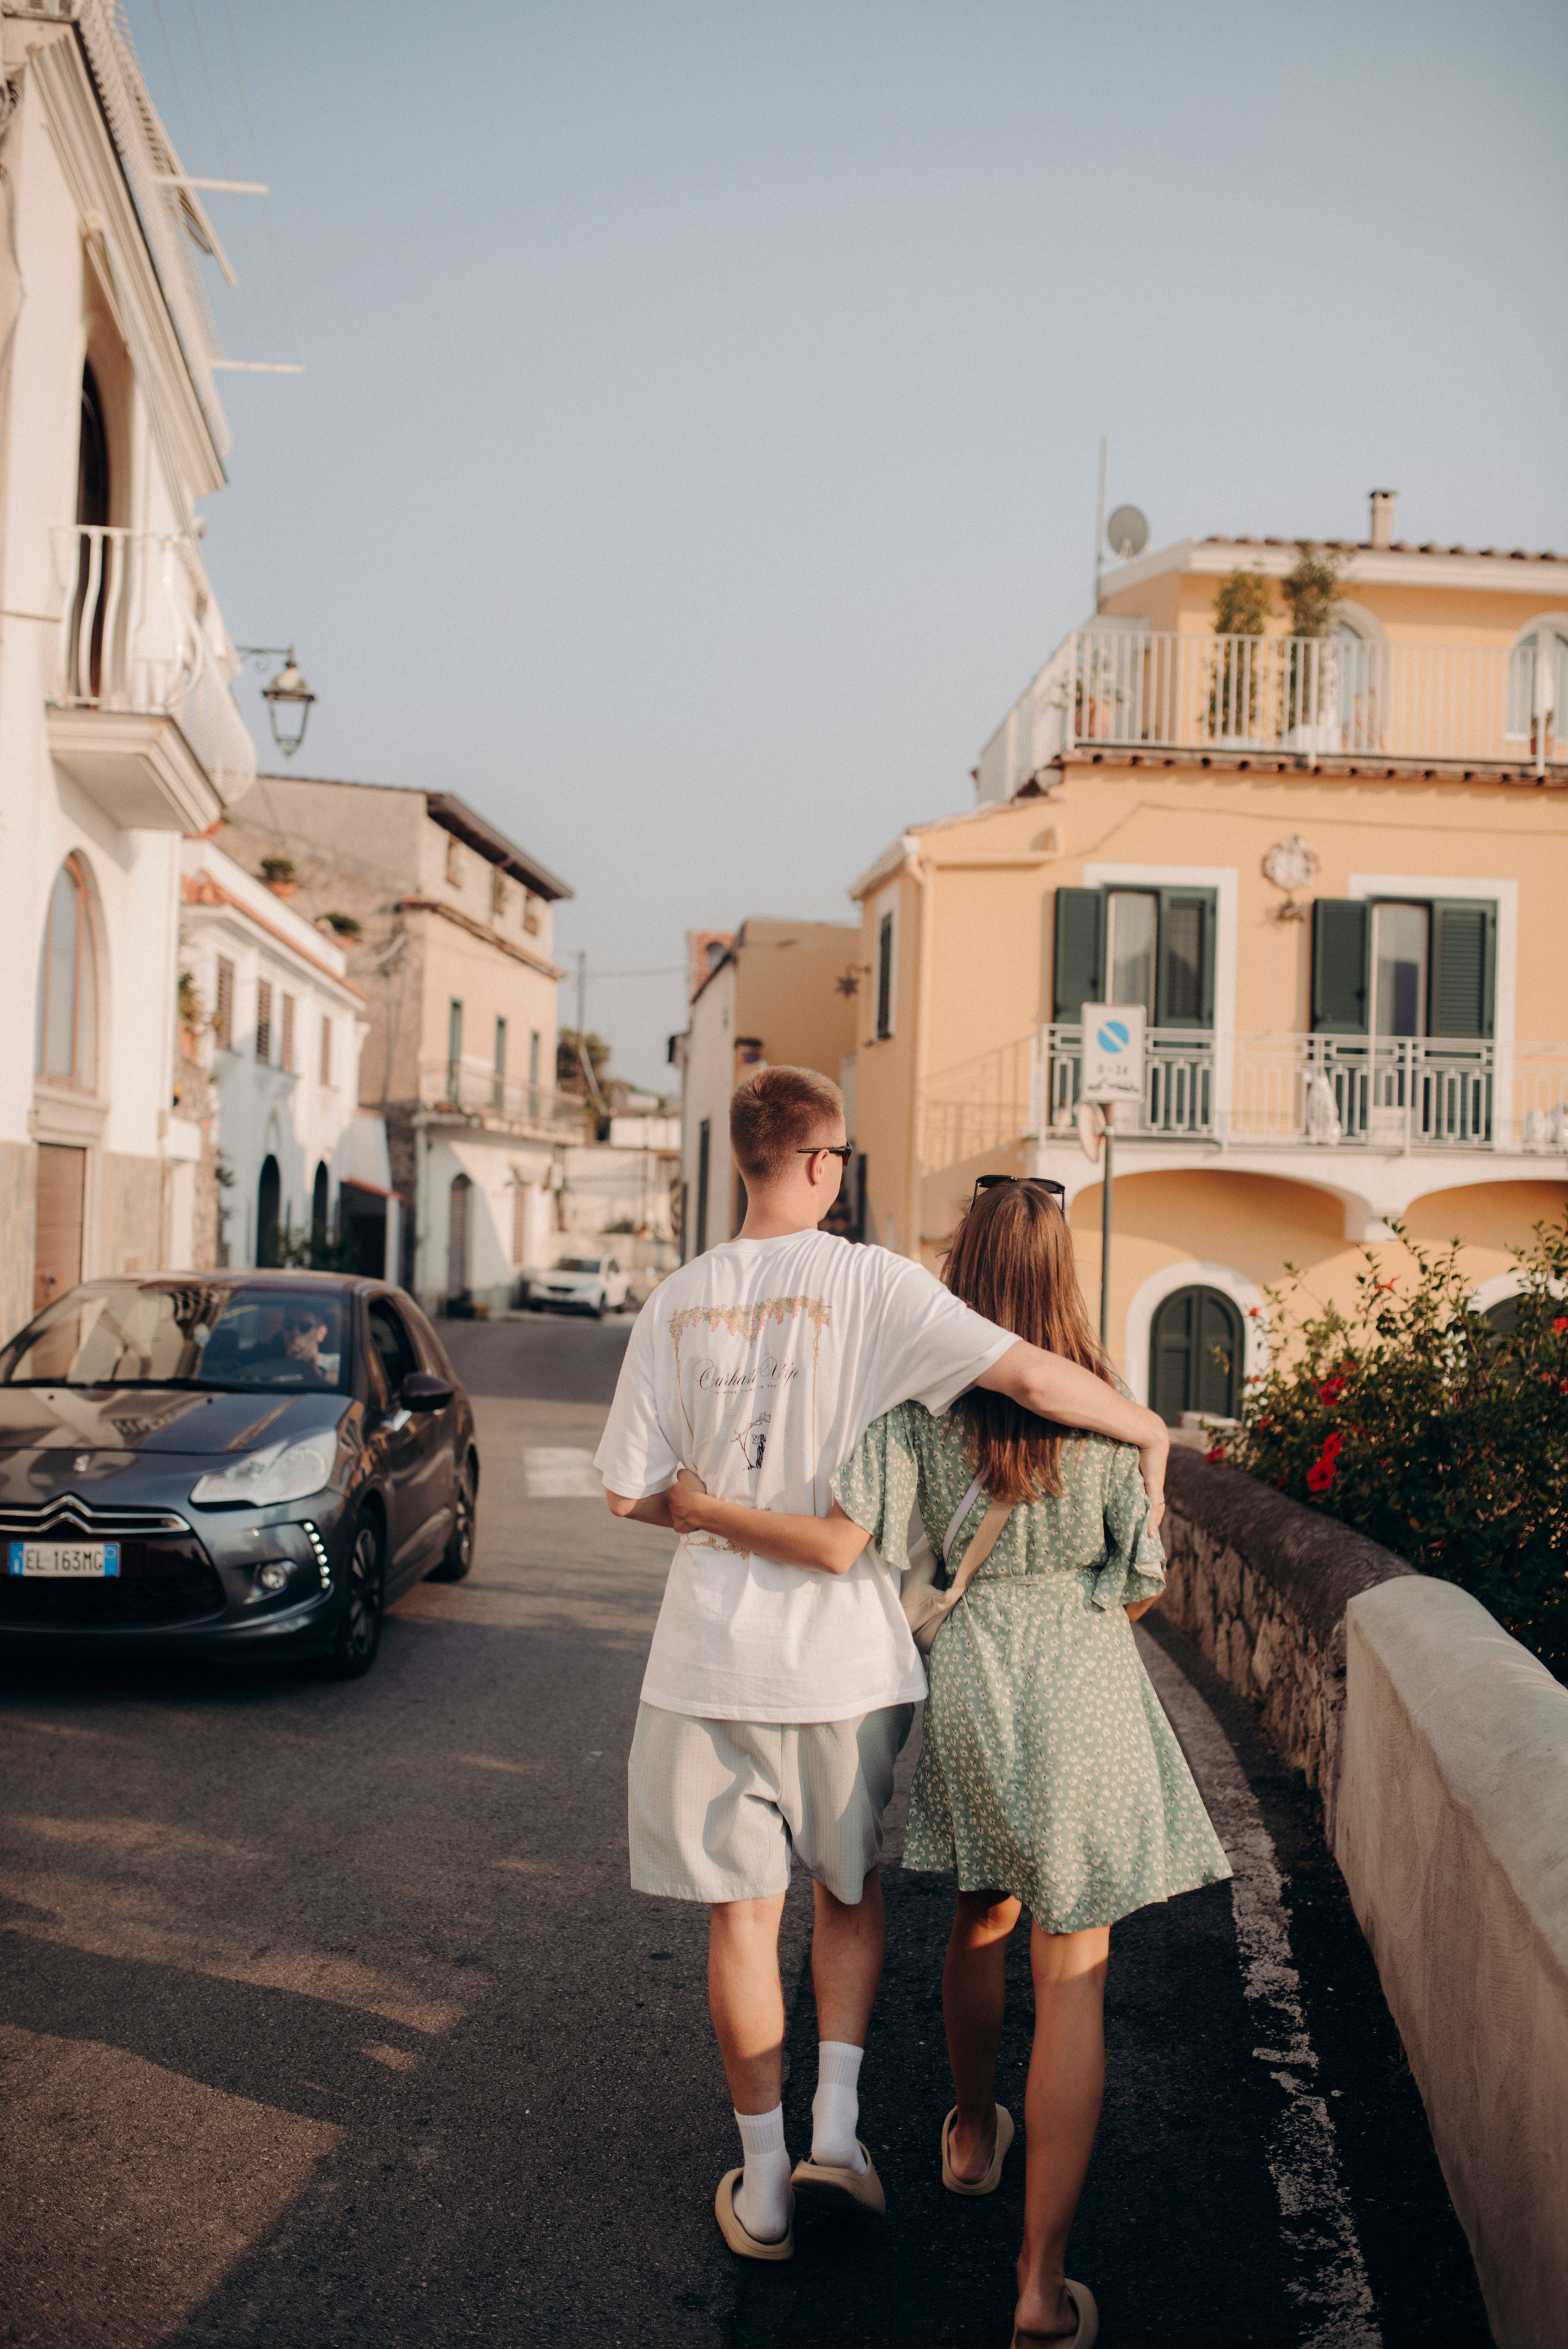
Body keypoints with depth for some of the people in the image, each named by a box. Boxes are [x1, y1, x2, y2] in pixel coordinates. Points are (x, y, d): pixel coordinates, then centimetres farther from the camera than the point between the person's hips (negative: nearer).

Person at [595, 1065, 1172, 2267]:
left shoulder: (678, 1303, -1)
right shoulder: (872, 1284, -11)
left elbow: (629, 1491, 0)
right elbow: (1033, 1376, -19)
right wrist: (1148, 1430, -2)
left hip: (711, 1656, 2)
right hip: (843, 1650, -1)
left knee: (743, 1912, 12)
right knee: (852, 1885, 23)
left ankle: (763, 2181, 22)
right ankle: (837, 2121, 16)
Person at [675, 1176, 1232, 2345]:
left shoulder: (922, 1404, -6)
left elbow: (842, 1543, -16)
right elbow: (1147, 1582, 2)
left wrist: (704, 1511, -5)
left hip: (967, 1678, 2)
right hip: (1085, 1691, -2)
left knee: (984, 1917, 26)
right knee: (1072, 1974, 2)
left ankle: (974, 2135, 49)